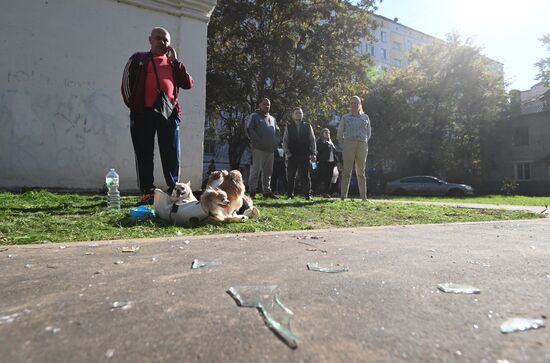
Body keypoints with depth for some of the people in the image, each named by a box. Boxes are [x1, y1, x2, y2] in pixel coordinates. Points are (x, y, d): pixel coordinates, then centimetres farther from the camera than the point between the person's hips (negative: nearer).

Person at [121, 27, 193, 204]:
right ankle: (147, 192, 4)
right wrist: (132, 105, 1)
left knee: (172, 154, -3)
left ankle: (174, 191, 2)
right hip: (143, 113, -1)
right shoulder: (138, 59, 16)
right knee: (144, 153, -1)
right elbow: (126, 83, 10)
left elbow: (188, 84, 8)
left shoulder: (172, 63, 22)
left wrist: (175, 61, 8)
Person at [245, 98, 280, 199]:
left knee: (268, 171, 8)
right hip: (258, 148, -6)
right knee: (255, 170, -5)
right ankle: (252, 191, 0)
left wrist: (275, 142, 9)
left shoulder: (272, 119, 22)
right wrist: (257, 140, -13)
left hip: (270, 149, 6)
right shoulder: (254, 116, 4)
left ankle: (267, 191, 15)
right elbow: (249, 129, -6)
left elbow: (277, 131, 26)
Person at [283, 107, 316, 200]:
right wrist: (287, 153, -4)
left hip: (305, 156, 0)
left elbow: (312, 140, 9)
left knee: (305, 176, 0)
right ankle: (290, 194, 13)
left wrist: (313, 154, 0)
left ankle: (307, 194, 5)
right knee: (291, 176, 4)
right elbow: (284, 141, 8)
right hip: (292, 156, 1)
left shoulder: (308, 126, 10)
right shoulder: (289, 127, 10)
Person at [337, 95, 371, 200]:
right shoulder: (345, 117, 9)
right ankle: (343, 196, -7)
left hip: (362, 146, 2)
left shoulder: (365, 117, 14)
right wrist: (344, 145, 3)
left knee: (361, 172, 6)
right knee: (347, 171, -6)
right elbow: (340, 133, 11)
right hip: (348, 144, -2)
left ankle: (364, 197, 8)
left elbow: (368, 133, 20)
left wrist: (365, 143, 8)